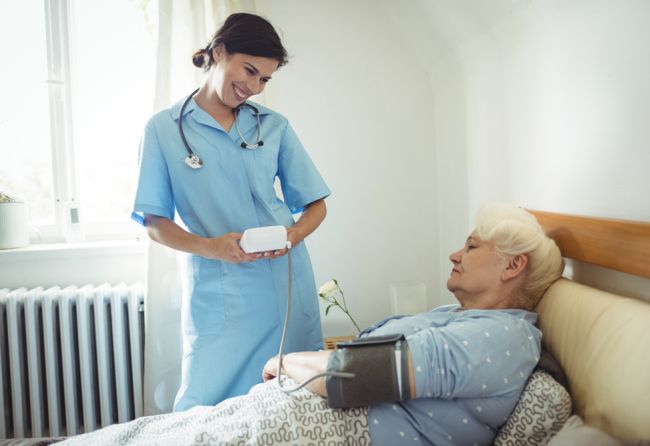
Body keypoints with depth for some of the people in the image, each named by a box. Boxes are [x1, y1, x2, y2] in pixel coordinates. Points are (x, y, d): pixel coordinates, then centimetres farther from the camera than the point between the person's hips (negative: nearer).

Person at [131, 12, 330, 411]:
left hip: (288, 283, 2)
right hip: (217, 292, -2)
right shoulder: (164, 128, 2)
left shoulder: (275, 126, 7)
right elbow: (156, 223, 1)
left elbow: (316, 205, 9)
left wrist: (295, 234, -13)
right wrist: (210, 247, -17)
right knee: (207, 409, 4)